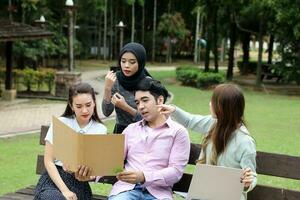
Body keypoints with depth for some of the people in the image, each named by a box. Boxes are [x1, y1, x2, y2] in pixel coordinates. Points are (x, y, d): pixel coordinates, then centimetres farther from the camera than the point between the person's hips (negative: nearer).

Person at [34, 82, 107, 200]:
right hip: (53, 179, 0)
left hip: (78, 183, 0)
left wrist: (84, 176, -23)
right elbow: (48, 161, 1)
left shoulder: (100, 129, 8)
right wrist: (64, 190, -12)